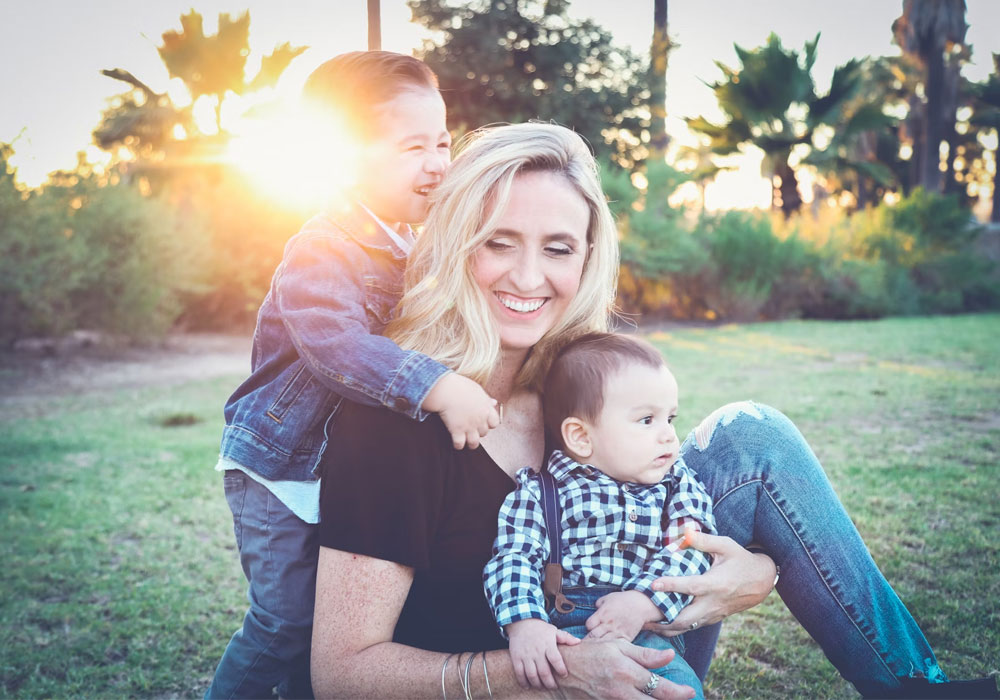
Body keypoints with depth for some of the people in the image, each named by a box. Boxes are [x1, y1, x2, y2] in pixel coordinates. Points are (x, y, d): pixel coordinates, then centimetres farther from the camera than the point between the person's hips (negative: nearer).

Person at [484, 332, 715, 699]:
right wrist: (524, 624, -21)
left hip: (646, 631, 2)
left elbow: (687, 552, 3)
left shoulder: (677, 484, 17)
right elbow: (514, 558, -2)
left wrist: (642, 602, -15)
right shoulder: (539, 490, 9)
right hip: (559, 635, -2)